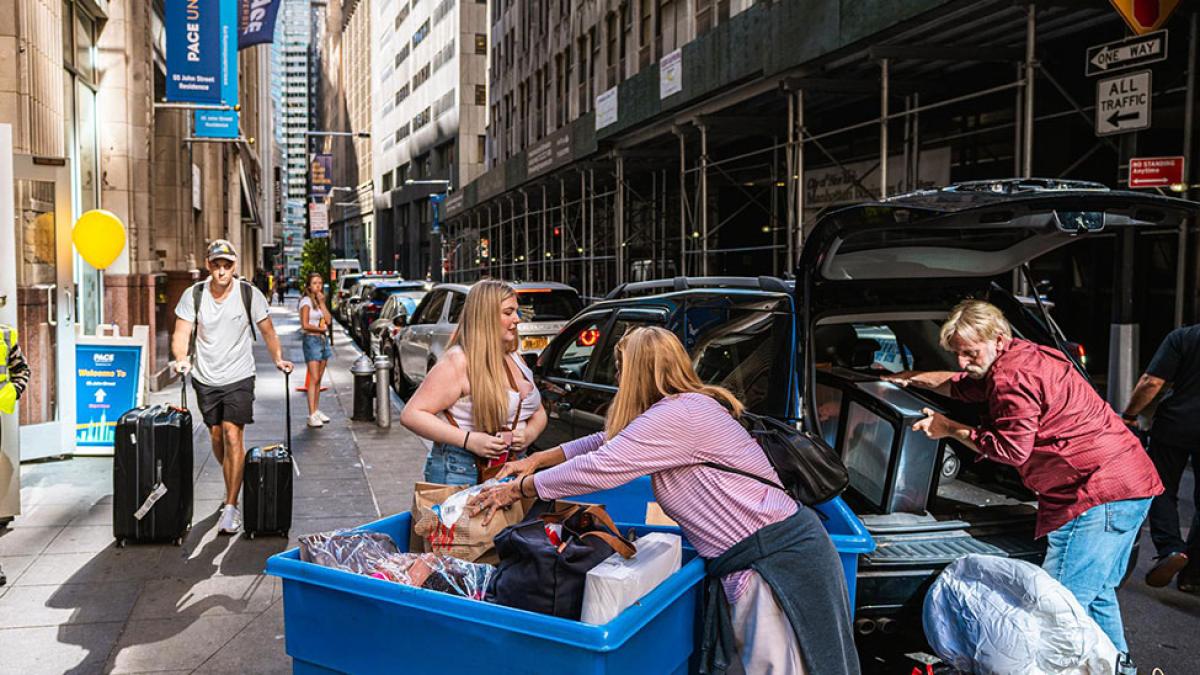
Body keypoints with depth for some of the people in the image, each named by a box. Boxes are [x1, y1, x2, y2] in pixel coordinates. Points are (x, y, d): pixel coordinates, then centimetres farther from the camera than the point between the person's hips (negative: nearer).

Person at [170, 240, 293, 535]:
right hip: (205, 378, 3)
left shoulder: (249, 294, -7)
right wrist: (181, 359, -25)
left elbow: (267, 330, 3)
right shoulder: (194, 295, -4)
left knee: (232, 434, -13)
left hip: (239, 377, -3)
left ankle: (231, 506, -9)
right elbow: (181, 333, -6)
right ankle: (233, 485, 38)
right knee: (216, 436, 12)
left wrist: (278, 359, -9)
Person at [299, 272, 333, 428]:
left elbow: (328, 320, 4)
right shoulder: (306, 301, -8)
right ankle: (312, 416, -12)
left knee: (319, 379, 10)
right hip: (311, 340, -7)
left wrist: (322, 302, -2)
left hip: (323, 340, 7)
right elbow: (305, 325, -14)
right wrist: (321, 329, -2)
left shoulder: (320, 300, 15)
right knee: (314, 379, -11)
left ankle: (316, 410, 16)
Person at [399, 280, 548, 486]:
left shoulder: (515, 359, 11)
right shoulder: (458, 362, -13)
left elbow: (539, 412, 20)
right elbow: (411, 415, -17)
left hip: (512, 472, 7)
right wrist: (468, 440, -24)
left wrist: (529, 433, -4)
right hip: (459, 474, -6)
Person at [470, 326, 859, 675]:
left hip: (780, 560, -10)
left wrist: (518, 488, -5)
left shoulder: (679, 415, -18)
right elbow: (608, 441, 22)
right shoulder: (688, 407, 14)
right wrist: (538, 459, 20)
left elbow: (598, 468, -17)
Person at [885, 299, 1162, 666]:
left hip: (1101, 493, -12)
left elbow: (1011, 449, -16)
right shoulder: (1025, 356, 15)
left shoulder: (1013, 377, -19)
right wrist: (913, 378, 30)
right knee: (1097, 593, 24)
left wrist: (950, 429, -7)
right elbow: (964, 386, 31)